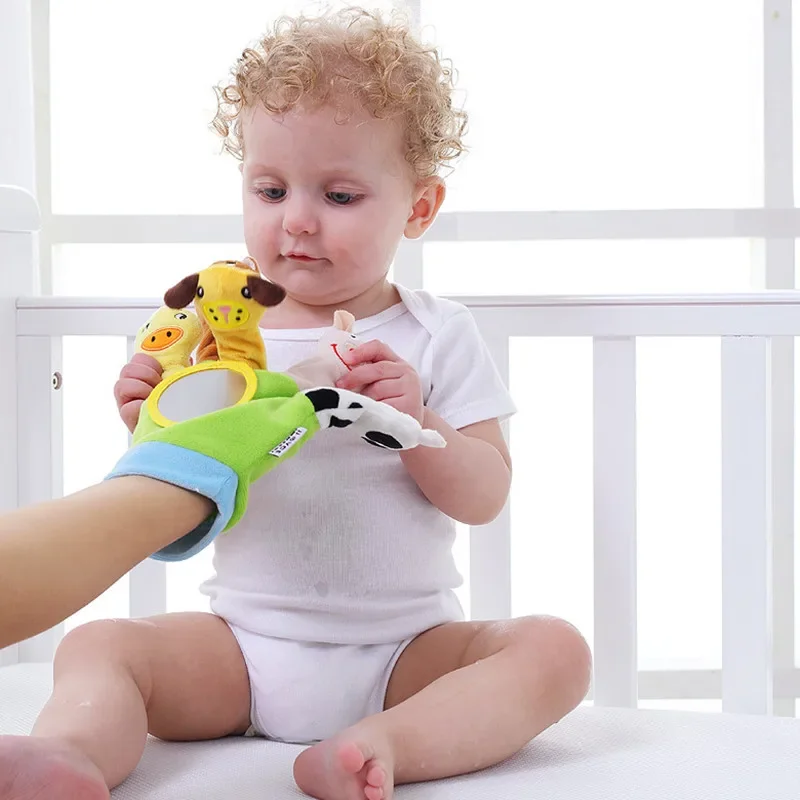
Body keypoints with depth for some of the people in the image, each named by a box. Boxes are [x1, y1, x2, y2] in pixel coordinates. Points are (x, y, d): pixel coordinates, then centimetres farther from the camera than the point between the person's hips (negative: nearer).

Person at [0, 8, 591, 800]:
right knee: (95, 645, -18)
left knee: (555, 649, -23)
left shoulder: (437, 335, 1)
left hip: (403, 648, -1)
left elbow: (485, 498, -4)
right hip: (243, 642, 1)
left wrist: (414, 421, -22)